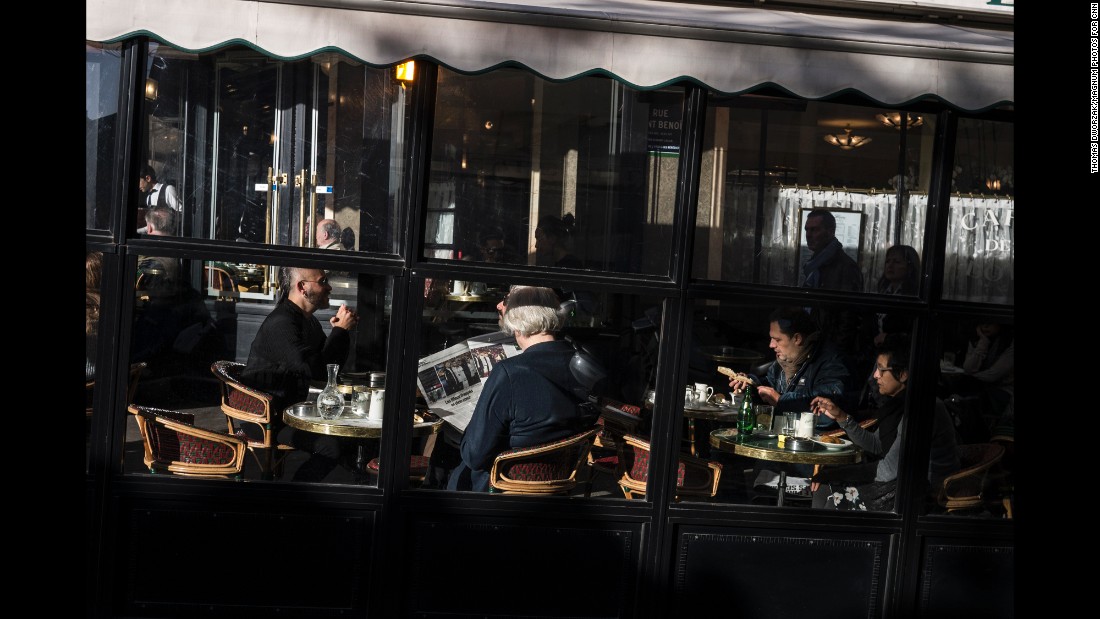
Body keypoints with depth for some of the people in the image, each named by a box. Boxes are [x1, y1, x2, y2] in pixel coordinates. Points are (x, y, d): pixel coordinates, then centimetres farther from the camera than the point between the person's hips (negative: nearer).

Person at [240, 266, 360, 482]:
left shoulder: (308, 321, 12)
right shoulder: (281, 323, -20)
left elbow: (334, 364, 14)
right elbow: (318, 370, -29)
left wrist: (342, 329, -2)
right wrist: (341, 330, -19)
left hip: (290, 410, 10)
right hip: (265, 418, -10)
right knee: (331, 446, -25)